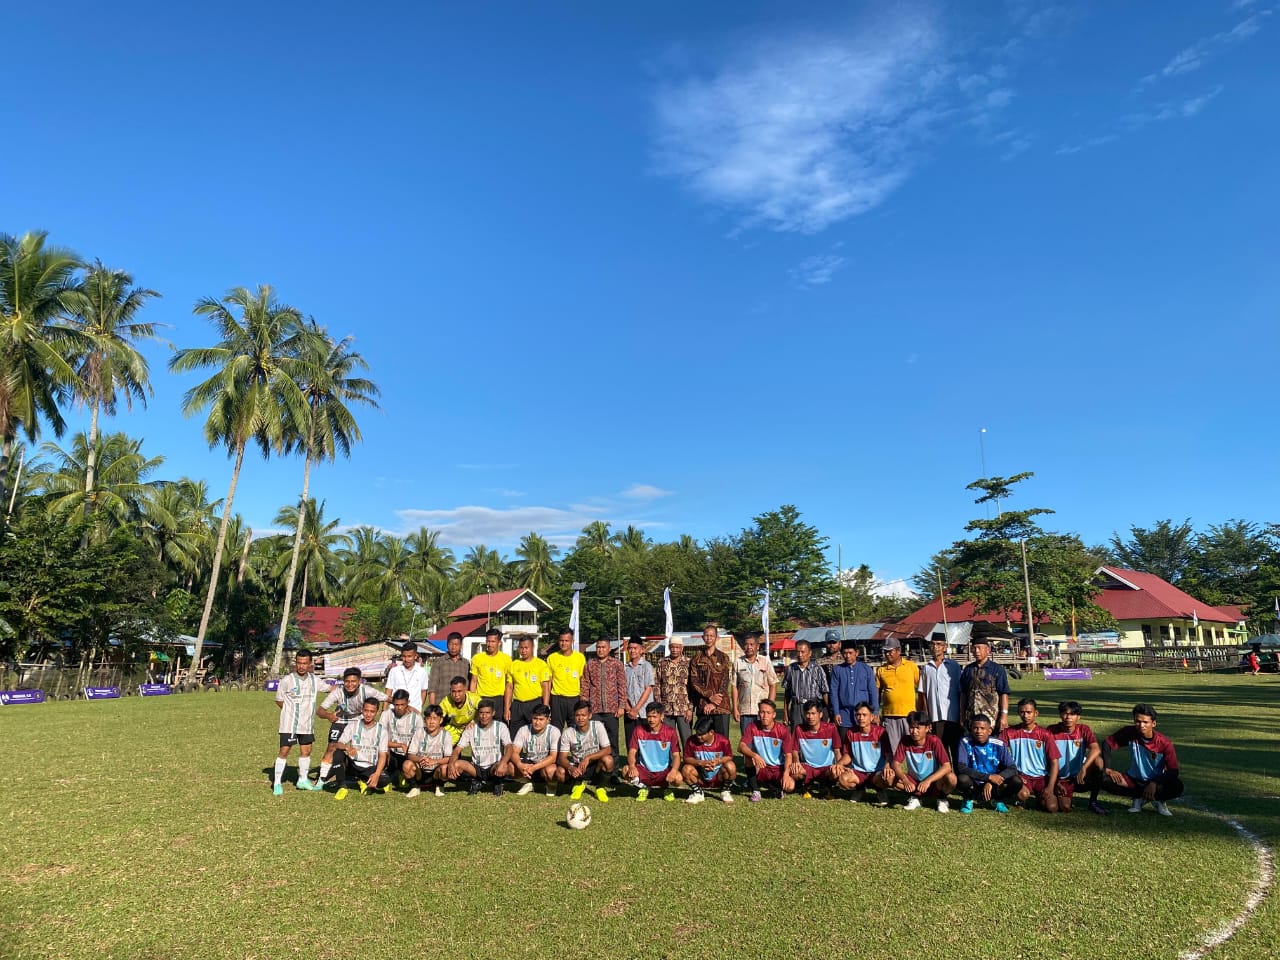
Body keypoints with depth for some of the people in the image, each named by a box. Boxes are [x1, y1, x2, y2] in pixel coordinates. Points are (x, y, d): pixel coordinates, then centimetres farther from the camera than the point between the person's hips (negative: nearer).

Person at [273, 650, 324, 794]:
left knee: (306, 751, 12)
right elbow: (279, 700, -1)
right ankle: (277, 783, 8)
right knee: (284, 751, -3)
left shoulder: (315, 680, 0)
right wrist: (291, 711, -3)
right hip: (289, 724, -5)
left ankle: (303, 780, 27)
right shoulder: (286, 681, -12)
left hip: (307, 724, 5)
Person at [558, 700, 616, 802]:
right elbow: (562, 757, -12)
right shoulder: (567, 732, -11)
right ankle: (578, 784, 5)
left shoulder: (598, 726, -13)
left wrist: (588, 758, -31)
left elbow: (607, 749, -18)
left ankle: (600, 788, -3)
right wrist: (571, 768, -34)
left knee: (608, 760, -33)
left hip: (595, 765, -1)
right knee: (561, 772, -31)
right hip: (576, 767, 1)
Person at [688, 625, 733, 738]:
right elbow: (694, 682, 2)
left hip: (721, 705, -1)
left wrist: (714, 703, -9)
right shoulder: (697, 659, 10)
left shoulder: (723, 657, 7)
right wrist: (710, 696, -11)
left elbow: (725, 682, 0)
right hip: (703, 706, 1)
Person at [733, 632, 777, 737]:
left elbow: (773, 685, 2)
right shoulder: (738, 662, 4)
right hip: (744, 711, 1)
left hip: (763, 710, -1)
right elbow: (735, 686, 6)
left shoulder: (765, 661, 1)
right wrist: (735, 708, 1)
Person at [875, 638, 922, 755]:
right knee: (892, 750, 6)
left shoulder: (912, 666, 1)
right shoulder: (881, 669, 5)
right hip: (888, 716, 1)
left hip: (909, 715, -1)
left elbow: (920, 690, 5)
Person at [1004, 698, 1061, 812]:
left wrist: (1050, 787, -11)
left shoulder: (1045, 734, 0)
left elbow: (1054, 762, -1)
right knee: (1023, 795, -33)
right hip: (1021, 776, -1)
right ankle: (1021, 799, 5)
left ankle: (1039, 796, 13)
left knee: (1052, 807, -21)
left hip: (1041, 777, 1)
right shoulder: (1010, 732, 0)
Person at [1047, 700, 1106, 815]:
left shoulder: (1083, 729, -7)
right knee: (1065, 808, -21)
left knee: (1097, 760, -28)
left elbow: (1096, 749, -24)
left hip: (1080, 775, 1)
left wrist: (1083, 768, -38)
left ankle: (1093, 801, -9)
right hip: (1062, 778, -1)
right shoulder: (1052, 731, -8)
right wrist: (1055, 781, -8)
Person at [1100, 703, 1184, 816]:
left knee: (1177, 786, -35)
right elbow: (1107, 744, -6)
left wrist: (1154, 783, -33)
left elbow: (1173, 771, -19)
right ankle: (1140, 798, -4)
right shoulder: (1129, 733, -15)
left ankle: (1158, 799, -2)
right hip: (1134, 780, 2)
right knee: (1106, 780, -26)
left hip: (1156, 782, -2)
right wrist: (1107, 769, -18)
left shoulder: (1164, 743, -19)